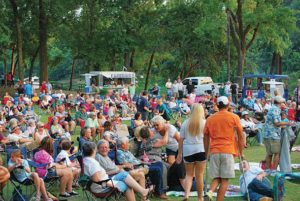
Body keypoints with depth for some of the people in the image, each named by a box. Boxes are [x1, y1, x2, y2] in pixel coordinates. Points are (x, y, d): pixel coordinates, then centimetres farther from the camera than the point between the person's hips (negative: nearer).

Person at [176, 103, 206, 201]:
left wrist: (179, 153, 10)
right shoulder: (204, 122, 1)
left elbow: (181, 139, 5)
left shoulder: (186, 123, 7)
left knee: (189, 174, 11)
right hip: (200, 149, -2)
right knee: (199, 175, 5)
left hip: (187, 150, 2)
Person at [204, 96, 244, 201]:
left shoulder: (210, 119, 11)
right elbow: (240, 136, 4)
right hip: (228, 151, -3)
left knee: (216, 178, 10)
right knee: (224, 180, 1)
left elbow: (206, 138, 14)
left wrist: (206, 153, 23)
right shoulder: (234, 117, 3)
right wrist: (241, 153, 12)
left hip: (214, 152, 3)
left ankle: (210, 192, -17)